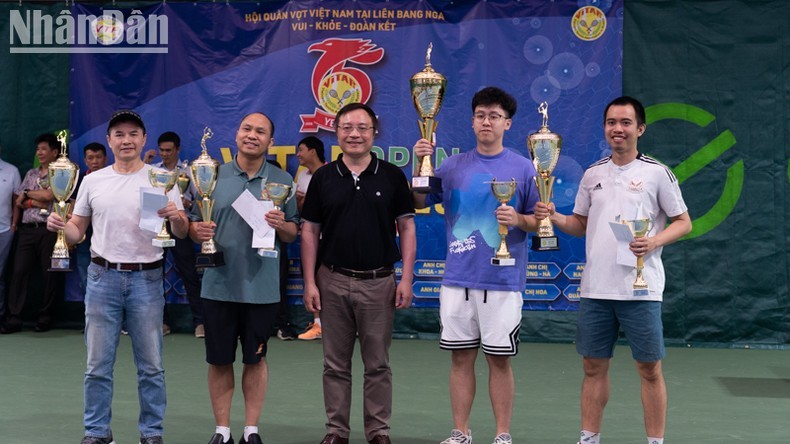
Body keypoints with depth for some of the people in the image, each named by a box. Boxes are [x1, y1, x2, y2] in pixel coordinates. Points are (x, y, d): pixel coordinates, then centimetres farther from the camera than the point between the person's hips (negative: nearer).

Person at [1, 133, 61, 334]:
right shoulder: (30, 173, 20)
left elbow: (49, 195, -12)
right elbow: (17, 201, 13)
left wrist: (26, 194, 2)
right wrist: (38, 202, -2)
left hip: (49, 229, -5)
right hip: (27, 229, 5)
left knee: (50, 274, -1)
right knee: (19, 271, -2)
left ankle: (45, 318, 9)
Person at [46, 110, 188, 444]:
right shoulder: (93, 181, 7)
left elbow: (182, 232, 0)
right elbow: (77, 229, 13)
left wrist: (176, 217, -23)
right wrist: (60, 226, -9)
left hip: (146, 279, -2)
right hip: (103, 278, 2)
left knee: (151, 366, 6)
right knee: (98, 364, 7)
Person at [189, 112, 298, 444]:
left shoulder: (282, 181, 3)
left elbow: (293, 233, 6)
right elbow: (193, 224, 6)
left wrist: (281, 225, -15)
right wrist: (198, 231, -16)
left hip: (262, 287, 0)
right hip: (219, 284, 1)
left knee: (255, 358, 9)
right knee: (219, 360, 7)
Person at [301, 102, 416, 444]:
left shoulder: (392, 176, 1)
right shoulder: (323, 178, 4)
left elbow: (407, 227, 2)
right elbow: (310, 232, 5)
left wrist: (406, 278, -5)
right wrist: (310, 282, -1)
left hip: (379, 282, -1)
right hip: (333, 281, 1)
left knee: (378, 364, 6)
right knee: (335, 364, 8)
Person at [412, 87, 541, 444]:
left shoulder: (523, 168, 1)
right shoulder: (454, 166, 8)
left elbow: (541, 221, 4)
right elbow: (419, 202, 9)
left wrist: (518, 220, -17)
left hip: (503, 280, -2)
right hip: (458, 278, 3)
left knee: (499, 359, 3)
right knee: (461, 356, 8)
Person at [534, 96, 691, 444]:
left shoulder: (657, 173, -1)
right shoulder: (593, 174, 11)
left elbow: (683, 222, 1)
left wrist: (654, 241, -16)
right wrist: (555, 217, -2)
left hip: (640, 290, -4)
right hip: (595, 288, 4)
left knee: (649, 369, 2)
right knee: (594, 366, 9)